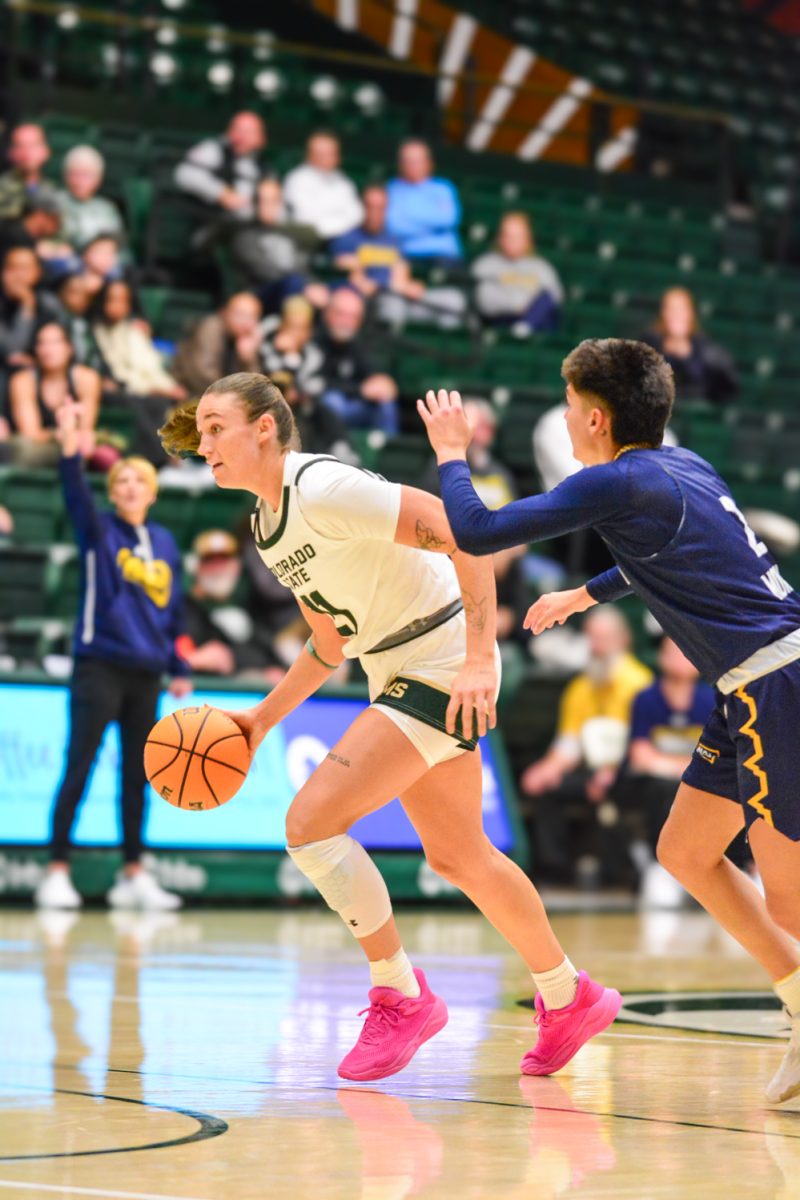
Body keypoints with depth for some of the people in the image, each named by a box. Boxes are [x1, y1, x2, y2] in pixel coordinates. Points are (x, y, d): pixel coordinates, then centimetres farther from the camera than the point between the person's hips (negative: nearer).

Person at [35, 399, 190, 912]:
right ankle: (58, 873, -4)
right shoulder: (99, 532, 0)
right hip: (99, 666, -4)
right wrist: (71, 450, -37)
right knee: (79, 768, -7)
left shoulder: (166, 543, 12)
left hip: (146, 673, 5)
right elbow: (77, 496, -20)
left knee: (137, 773, 8)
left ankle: (134, 875, 16)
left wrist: (180, 668, 13)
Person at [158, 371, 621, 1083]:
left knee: (312, 820, -16)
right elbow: (330, 645, 22)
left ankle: (401, 997, -2)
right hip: (399, 678, 10)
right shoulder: (267, 526, 11)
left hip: (444, 667, -10)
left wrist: (478, 658, -28)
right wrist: (262, 720, 13)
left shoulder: (323, 488, -18)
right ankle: (570, 999, 34)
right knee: (459, 857, 18)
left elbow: (465, 533, -24)